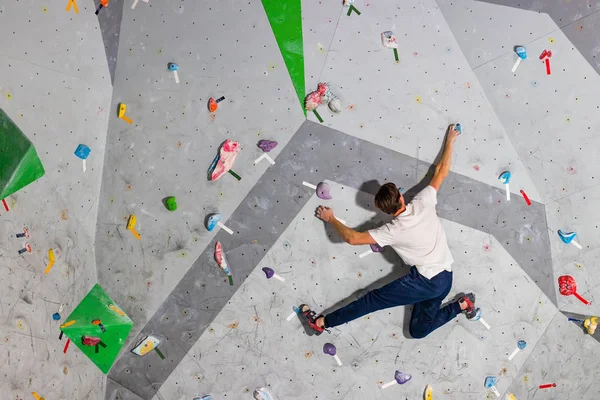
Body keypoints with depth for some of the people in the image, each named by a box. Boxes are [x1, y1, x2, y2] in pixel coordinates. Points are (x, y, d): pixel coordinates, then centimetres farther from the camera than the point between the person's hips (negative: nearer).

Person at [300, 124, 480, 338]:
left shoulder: (394, 231, -17)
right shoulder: (423, 203, -6)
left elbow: (352, 238, -17)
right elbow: (441, 171, 5)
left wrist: (331, 219, 0)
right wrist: (450, 141, 18)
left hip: (425, 280, -7)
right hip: (445, 278, 7)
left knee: (374, 299, -4)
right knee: (419, 330, 20)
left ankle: (323, 322, -2)